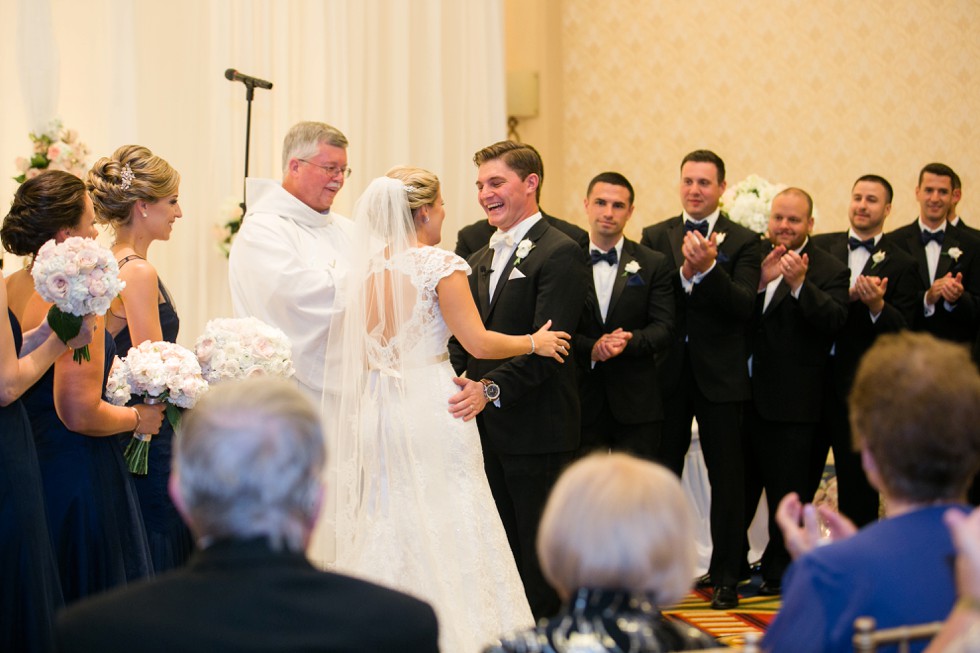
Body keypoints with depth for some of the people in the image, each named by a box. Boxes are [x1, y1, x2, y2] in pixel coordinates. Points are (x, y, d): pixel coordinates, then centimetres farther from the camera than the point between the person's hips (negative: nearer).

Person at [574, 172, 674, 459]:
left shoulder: (654, 265, 6)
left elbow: (664, 328, -1)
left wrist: (628, 341, -20)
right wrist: (590, 349, -18)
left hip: (637, 403, 0)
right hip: (581, 400, 0)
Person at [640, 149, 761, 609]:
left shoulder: (742, 241, -1)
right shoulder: (655, 237, 5)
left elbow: (744, 307, -13)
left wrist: (709, 268, -26)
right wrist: (684, 272, -22)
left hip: (720, 376, -1)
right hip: (668, 374, 2)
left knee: (726, 476, 5)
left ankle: (725, 575, 14)